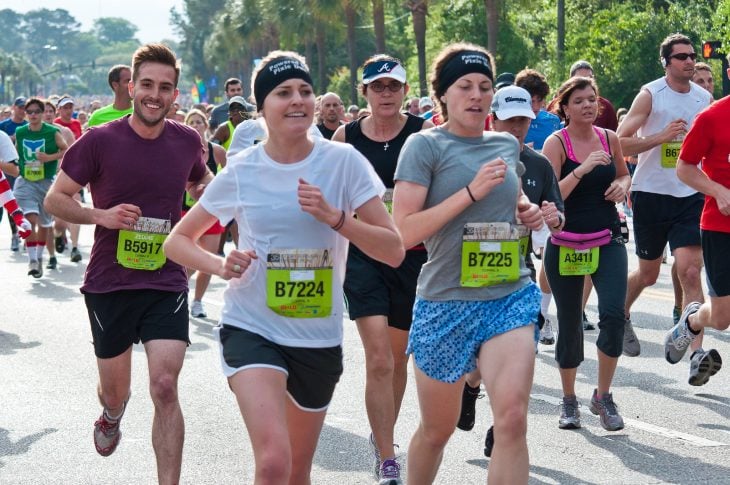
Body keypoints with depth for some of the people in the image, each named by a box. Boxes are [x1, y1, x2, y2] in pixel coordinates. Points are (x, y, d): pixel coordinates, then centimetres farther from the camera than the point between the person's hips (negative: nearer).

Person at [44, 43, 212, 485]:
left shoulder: (187, 141, 0)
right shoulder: (100, 141, -9)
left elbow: (201, 185, 22)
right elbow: (56, 199, -1)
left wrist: (208, 192, -1)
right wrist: (100, 215, -19)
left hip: (167, 284, 1)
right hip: (109, 284, 0)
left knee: (165, 388, -14)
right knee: (115, 390, 15)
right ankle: (112, 415, 53)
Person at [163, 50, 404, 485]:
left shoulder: (343, 162, -5)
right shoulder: (241, 171, -4)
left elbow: (394, 250, -7)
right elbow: (178, 242, 6)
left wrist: (334, 217, -21)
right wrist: (221, 266, -14)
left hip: (320, 336, 2)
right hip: (252, 329, -2)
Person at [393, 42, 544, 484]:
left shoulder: (507, 144, 9)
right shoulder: (425, 145, -6)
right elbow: (404, 231, -15)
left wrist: (526, 210, 8)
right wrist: (471, 192, -21)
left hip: (512, 297, 3)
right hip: (446, 303, -3)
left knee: (512, 419, -19)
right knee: (437, 430, 13)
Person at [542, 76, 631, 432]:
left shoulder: (609, 138, 5)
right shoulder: (556, 142, -7)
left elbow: (623, 174, 23)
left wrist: (622, 185, 1)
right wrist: (583, 168, -27)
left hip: (608, 242, 2)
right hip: (565, 245, -2)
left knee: (613, 314, -14)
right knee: (569, 324, 7)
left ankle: (603, 396, 3)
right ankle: (569, 400, 26)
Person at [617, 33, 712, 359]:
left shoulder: (704, 98, 6)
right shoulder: (650, 95, -7)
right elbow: (620, 143, -12)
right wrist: (661, 136, -23)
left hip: (690, 196, 2)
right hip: (651, 194, -2)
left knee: (690, 273, -12)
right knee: (648, 274, 12)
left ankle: (697, 351, -16)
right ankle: (622, 314, 43)